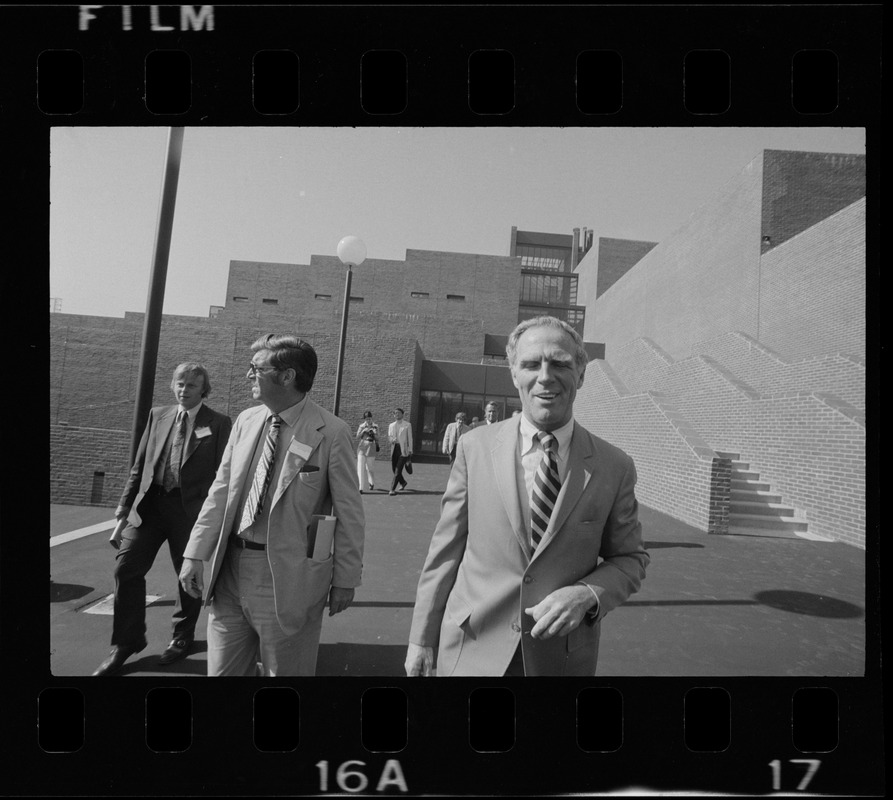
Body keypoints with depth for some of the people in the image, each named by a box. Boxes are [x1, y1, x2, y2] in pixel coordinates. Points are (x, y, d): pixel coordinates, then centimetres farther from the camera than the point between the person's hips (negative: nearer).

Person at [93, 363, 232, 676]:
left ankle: (182, 637, 34)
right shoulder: (157, 416, 10)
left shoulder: (219, 424, -3)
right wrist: (123, 513, 7)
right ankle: (126, 643, 22)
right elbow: (138, 468, 11)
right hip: (149, 504, 4)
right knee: (126, 567, 1)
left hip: (191, 509, -4)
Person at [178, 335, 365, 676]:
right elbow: (221, 491, 8)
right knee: (221, 670, 17)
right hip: (230, 568, 5)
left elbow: (349, 512, -9)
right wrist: (195, 553, 4)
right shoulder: (245, 420, 4)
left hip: (288, 578, -5)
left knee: (285, 670, 12)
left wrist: (345, 579, -7)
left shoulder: (331, 432, -13)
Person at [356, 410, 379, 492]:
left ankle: (372, 483, 33)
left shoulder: (375, 426, 5)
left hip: (371, 448, 0)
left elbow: (377, 439, 4)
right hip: (362, 448, 1)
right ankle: (360, 487, -8)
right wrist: (363, 431, -13)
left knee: (369, 467, 5)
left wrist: (375, 433, -16)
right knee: (360, 467, -8)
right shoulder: (362, 426, 7)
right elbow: (357, 437, 1)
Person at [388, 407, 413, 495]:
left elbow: (410, 438, 3)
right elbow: (389, 437, 16)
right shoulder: (391, 425, 15)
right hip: (394, 448, 5)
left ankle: (392, 489, -10)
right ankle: (403, 482, 34)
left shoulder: (407, 425, 3)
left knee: (398, 470, -10)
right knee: (394, 469, 9)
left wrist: (410, 450, -2)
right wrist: (392, 439, -8)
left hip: (403, 449, -5)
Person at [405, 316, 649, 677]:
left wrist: (587, 596, -16)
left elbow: (631, 560, 3)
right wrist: (422, 638, 0)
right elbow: (445, 549, -3)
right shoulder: (474, 447, -8)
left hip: (562, 658, 1)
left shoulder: (615, 467, -8)